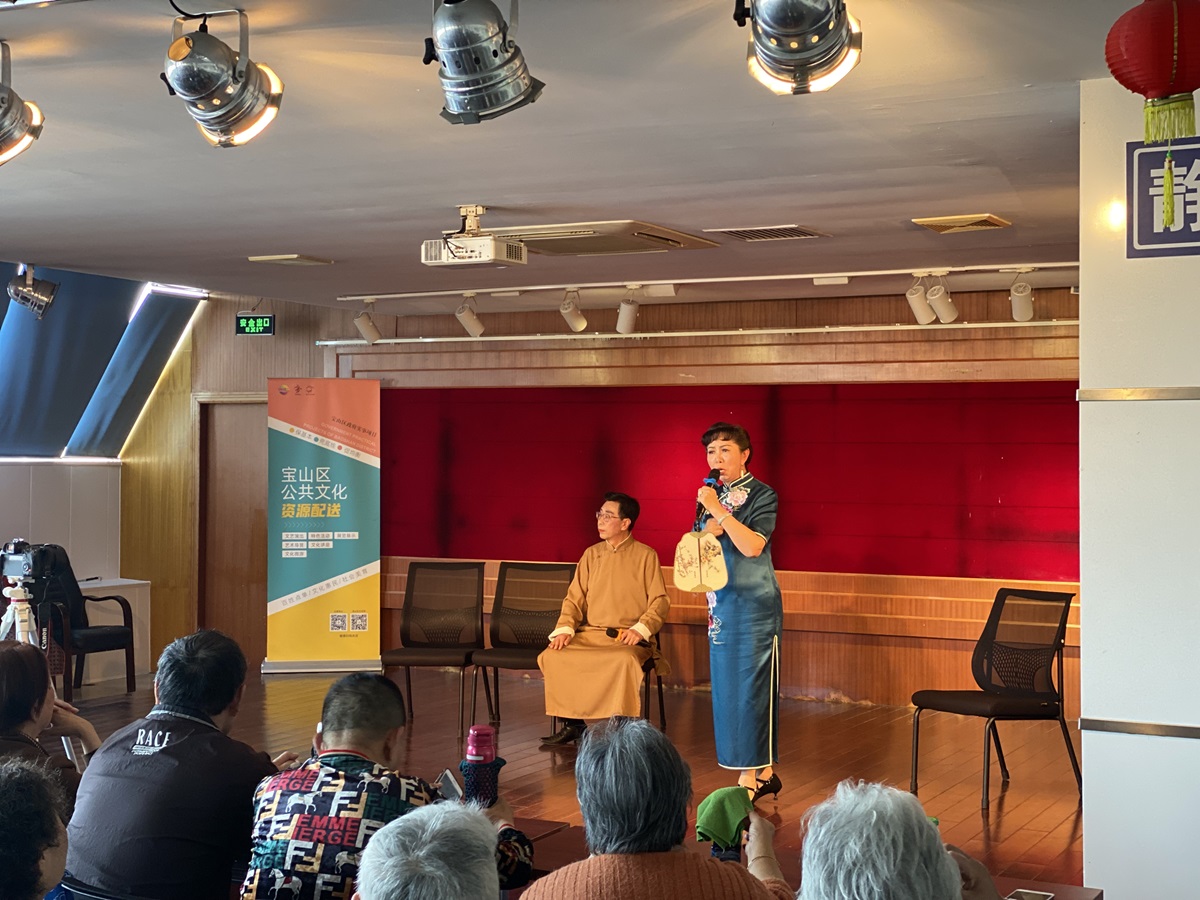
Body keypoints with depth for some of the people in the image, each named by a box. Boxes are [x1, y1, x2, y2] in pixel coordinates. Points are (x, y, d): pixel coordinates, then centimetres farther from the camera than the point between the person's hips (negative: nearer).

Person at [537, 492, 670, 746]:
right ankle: (572, 724, -7)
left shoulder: (645, 556, 1)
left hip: (626, 638, -4)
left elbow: (660, 601, -2)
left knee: (624, 661, -38)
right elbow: (574, 598, 12)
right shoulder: (591, 554, 13)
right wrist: (565, 628, -5)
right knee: (552, 657, -21)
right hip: (589, 635, 4)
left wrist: (641, 628, -17)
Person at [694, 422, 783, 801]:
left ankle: (754, 775, 0)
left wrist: (719, 511, -23)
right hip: (721, 601, 7)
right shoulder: (711, 495, 11)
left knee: (751, 685, -5)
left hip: (754, 602, -7)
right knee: (728, 685, 7)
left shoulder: (762, 496, -8)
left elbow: (752, 546, -21)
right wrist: (708, 528, -7)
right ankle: (761, 773, 16)